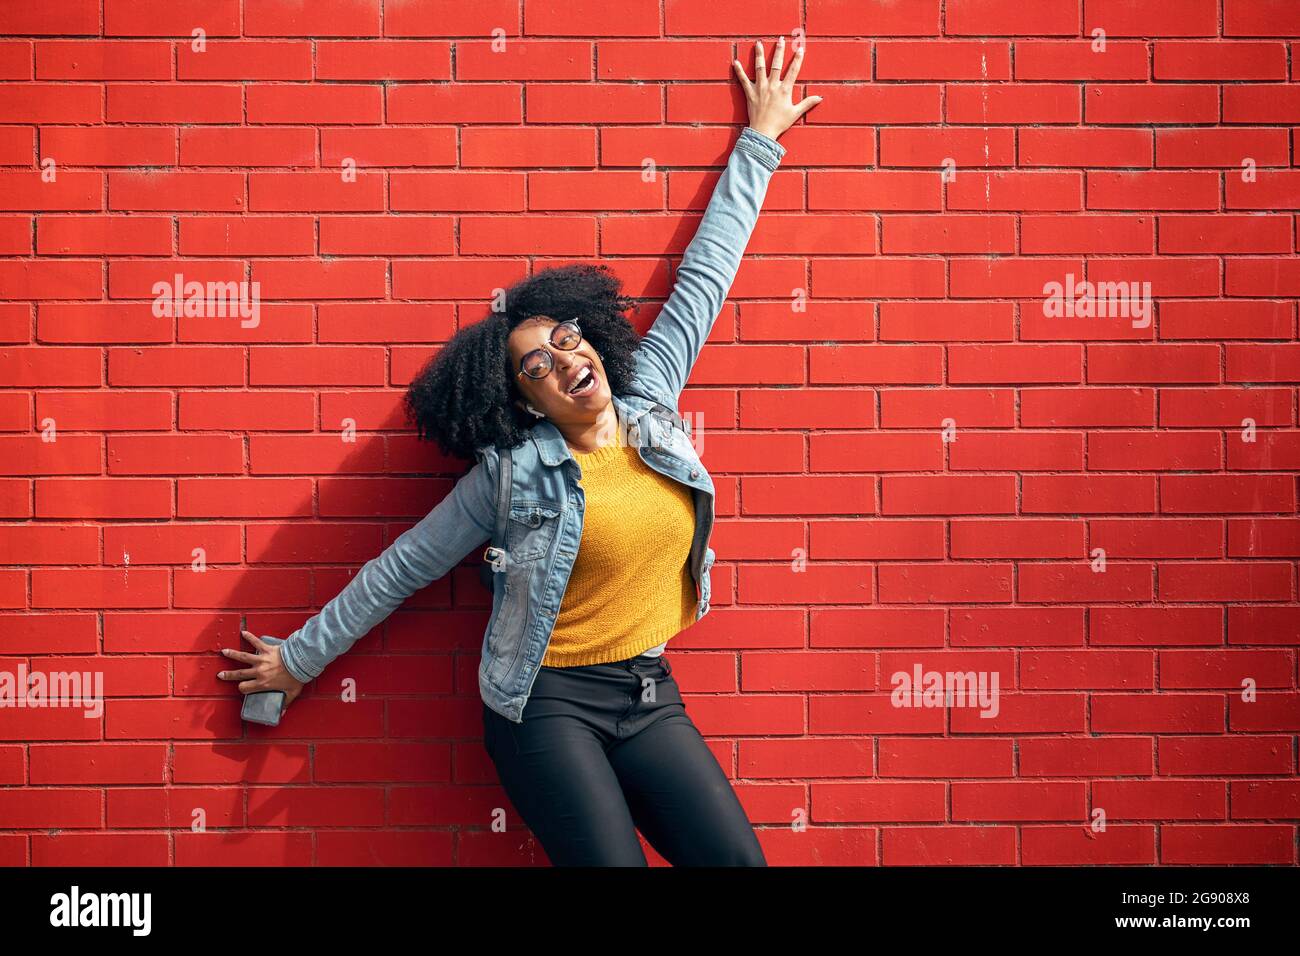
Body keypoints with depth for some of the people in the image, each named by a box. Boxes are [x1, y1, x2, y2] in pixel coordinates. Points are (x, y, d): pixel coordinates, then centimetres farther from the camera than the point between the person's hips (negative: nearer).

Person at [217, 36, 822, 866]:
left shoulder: (649, 403, 2)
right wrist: (299, 658, 6)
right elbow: (402, 568, 1)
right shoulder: (515, 473, -7)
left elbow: (704, 274, 9)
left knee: (739, 858, -9)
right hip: (548, 704, -4)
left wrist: (759, 142, 18)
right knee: (614, 861, -16)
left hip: (649, 698, 4)